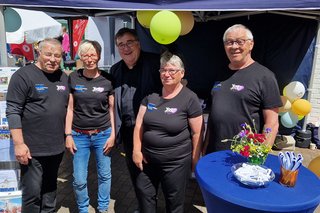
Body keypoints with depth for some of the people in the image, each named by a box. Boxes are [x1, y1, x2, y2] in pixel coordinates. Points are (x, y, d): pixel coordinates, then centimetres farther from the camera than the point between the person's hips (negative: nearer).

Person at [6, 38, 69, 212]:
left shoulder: (64, 77, 8)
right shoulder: (23, 75, -10)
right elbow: (13, 111, -14)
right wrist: (19, 144, -18)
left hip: (57, 147, 6)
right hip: (32, 149, -5)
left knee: (50, 190, 21)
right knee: (32, 193, 4)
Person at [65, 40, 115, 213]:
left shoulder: (107, 79, -3)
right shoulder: (73, 78, -1)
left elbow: (112, 109, 1)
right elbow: (70, 108, 2)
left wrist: (112, 135, -3)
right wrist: (68, 135, -1)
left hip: (103, 134, 0)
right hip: (79, 135, 0)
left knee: (105, 174, 12)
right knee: (79, 179, 6)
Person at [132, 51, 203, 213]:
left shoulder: (189, 98, -12)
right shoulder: (151, 94, 0)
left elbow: (197, 132, -9)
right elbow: (139, 123, 2)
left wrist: (195, 159, -5)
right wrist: (136, 150, -3)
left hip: (176, 162, -4)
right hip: (148, 159, 5)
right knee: (144, 194, 21)